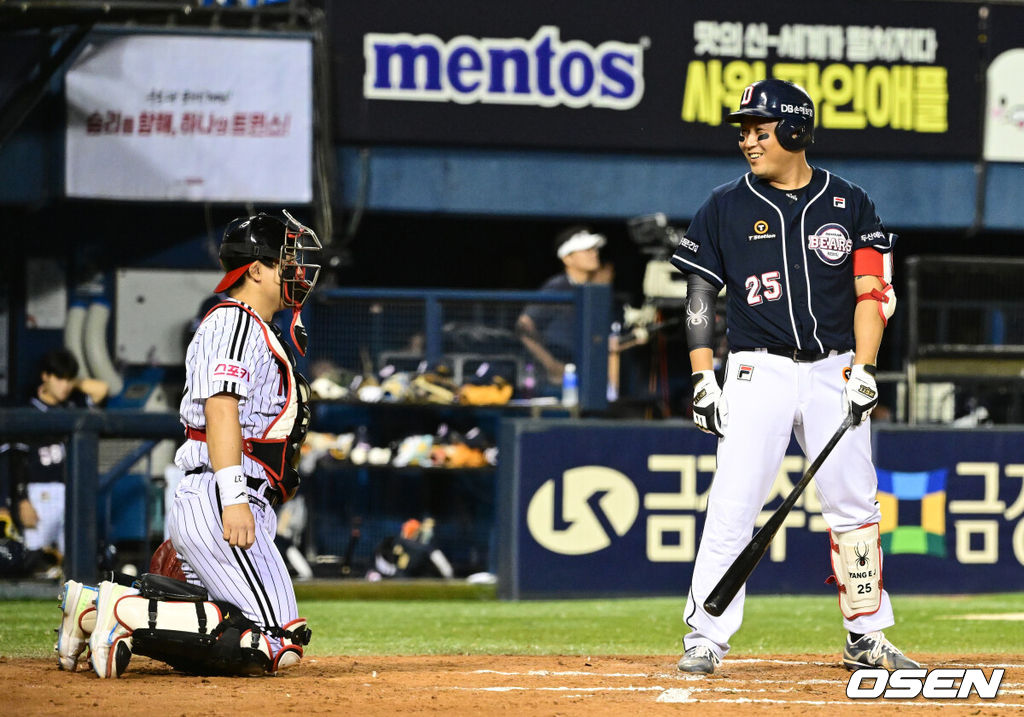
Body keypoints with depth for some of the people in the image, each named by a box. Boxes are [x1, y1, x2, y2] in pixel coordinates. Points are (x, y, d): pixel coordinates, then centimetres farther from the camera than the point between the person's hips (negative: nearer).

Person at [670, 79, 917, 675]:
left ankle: (866, 637, 13)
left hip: (833, 371, 1)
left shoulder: (850, 205, 5)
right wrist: (704, 380, -3)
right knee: (732, 507, -10)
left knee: (854, 504, 3)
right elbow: (701, 296, 6)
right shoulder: (725, 208, 5)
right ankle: (706, 638, -8)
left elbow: (872, 293, 2)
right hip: (758, 373, -1)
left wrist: (863, 370, -10)